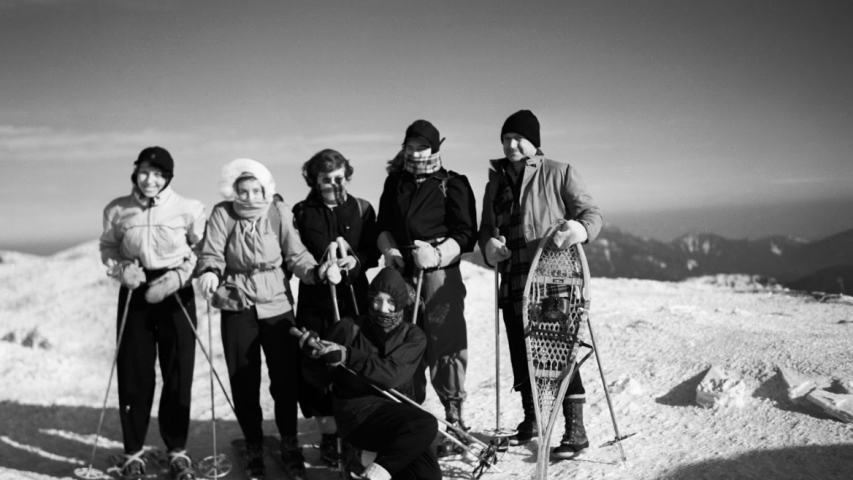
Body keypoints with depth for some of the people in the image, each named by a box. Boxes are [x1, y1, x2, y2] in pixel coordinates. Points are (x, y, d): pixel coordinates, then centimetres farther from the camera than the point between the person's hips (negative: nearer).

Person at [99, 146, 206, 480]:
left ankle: (178, 450, 18)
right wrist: (121, 269, -8)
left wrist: (179, 276, -12)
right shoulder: (117, 210, -3)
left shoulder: (188, 209, -9)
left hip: (176, 293, -1)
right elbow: (108, 248, 11)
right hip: (135, 293, 1)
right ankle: (133, 452, 18)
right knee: (134, 372, 4)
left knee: (178, 372, 3)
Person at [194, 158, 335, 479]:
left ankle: (289, 443, 25)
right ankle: (254, 446, 27)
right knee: (244, 381, 7)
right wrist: (209, 273, -30)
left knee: (285, 378, 3)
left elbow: (295, 255, -5)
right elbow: (211, 255, -8)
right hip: (237, 308, 0)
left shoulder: (279, 213, -5)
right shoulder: (223, 214, -6)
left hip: (276, 305, 0)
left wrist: (315, 272, -24)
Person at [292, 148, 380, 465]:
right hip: (316, 299, 0)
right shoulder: (302, 212, 6)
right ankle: (328, 434, 8)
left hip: (354, 296, 1)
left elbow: (373, 252, 5)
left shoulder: (362, 209, 9)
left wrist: (356, 260, -15)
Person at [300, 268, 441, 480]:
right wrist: (314, 354, -19)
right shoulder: (349, 328, 1)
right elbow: (320, 379, 4)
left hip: (394, 411, 4)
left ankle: (379, 458, 9)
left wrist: (347, 356, -27)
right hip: (356, 410, -4)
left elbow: (392, 375, -14)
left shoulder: (413, 336, 6)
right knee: (426, 425, -28)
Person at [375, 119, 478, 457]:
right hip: (400, 274, 4)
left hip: (440, 276, -4)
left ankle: (454, 420, 5)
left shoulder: (452, 184, 1)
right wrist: (389, 248, -3)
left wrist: (438, 253, -19)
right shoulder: (394, 182, 15)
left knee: (444, 347, -5)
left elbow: (466, 234, -4)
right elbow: (383, 225, 17)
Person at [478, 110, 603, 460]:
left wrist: (582, 228, -28)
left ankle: (575, 430, 1)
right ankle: (530, 421, 29)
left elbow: (591, 211, -5)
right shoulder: (496, 181, 14)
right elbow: (486, 227, 16)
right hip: (514, 282, 5)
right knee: (521, 356, 12)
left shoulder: (560, 173, 0)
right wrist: (488, 243, -8)